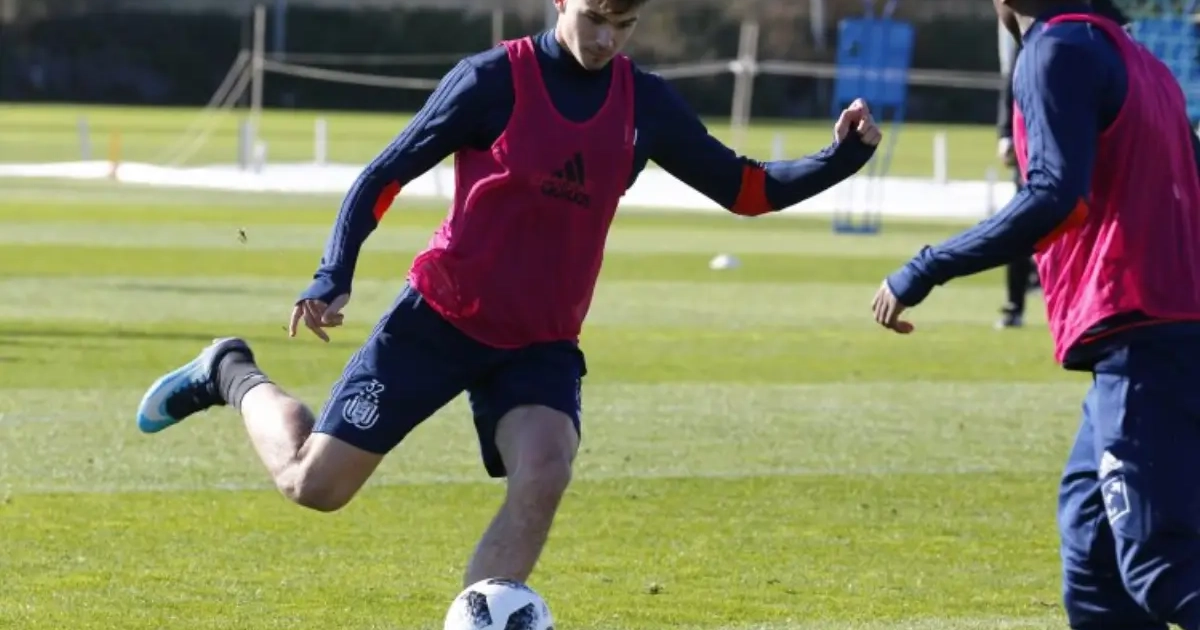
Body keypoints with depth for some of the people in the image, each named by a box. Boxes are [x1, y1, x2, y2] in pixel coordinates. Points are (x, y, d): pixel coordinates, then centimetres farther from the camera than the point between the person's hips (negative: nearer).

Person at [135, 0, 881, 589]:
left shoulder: (647, 104, 2)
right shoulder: (492, 79, -12)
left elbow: (745, 189, 9)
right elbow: (386, 175, -7)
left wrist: (839, 158, -6)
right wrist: (334, 277, -18)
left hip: (542, 345, 3)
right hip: (439, 321, -3)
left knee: (543, 477, -26)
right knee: (314, 483, -2)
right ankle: (232, 375, 29)